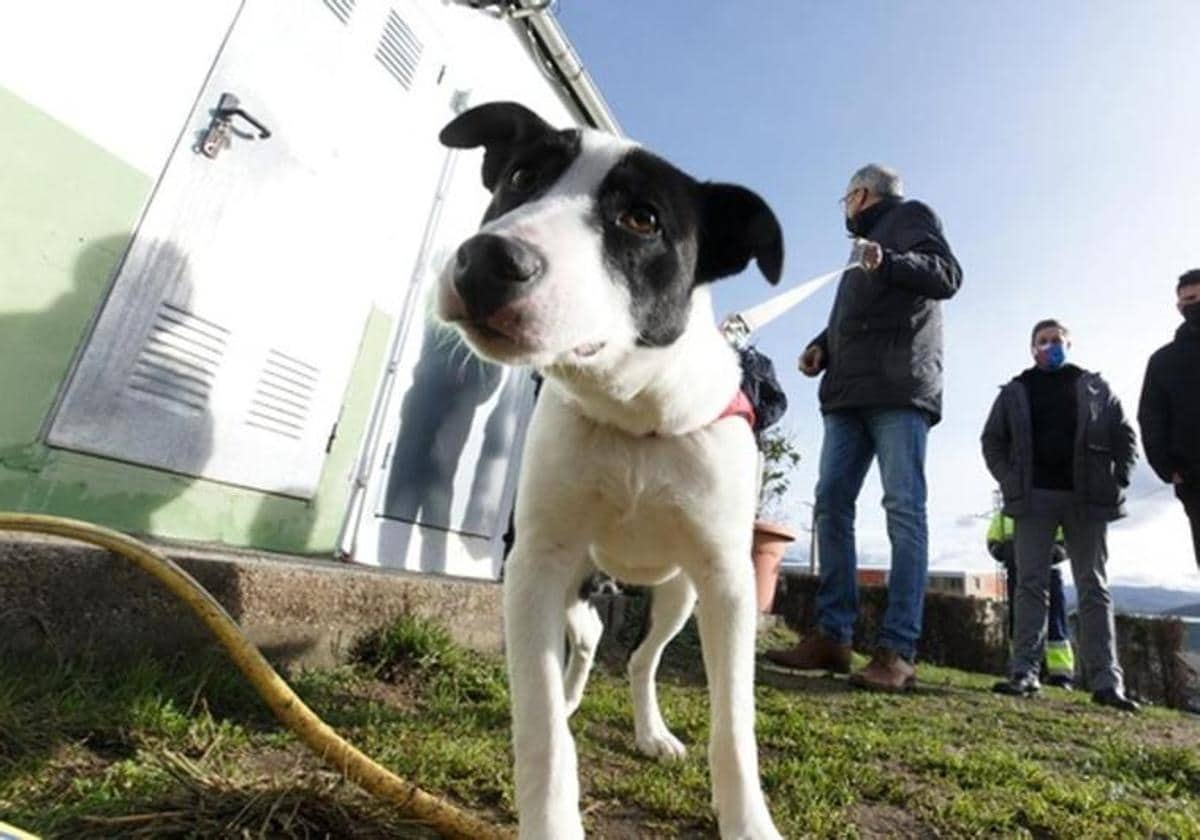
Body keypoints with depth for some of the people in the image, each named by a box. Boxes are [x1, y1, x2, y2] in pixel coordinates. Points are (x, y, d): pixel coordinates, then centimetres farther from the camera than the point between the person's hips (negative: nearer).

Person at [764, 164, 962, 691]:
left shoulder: (910, 215, 12)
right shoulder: (862, 243, 34)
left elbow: (948, 275, -4)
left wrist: (888, 262, -21)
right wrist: (821, 346, 10)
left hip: (899, 388, -8)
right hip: (848, 391, 8)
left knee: (904, 510, -11)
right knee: (831, 504, -3)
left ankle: (897, 651, -12)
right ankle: (832, 635, -1)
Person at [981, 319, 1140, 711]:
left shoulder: (1095, 387, 13)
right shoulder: (1015, 392, 12)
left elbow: (1125, 436, 11)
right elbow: (992, 441, 10)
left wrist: (1117, 481, -2)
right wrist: (1009, 481, -3)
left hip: (1087, 499, 1)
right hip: (1034, 496, 0)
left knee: (1094, 588, 3)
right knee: (1031, 584, -3)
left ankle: (1106, 681, 4)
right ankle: (1024, 672, -4)